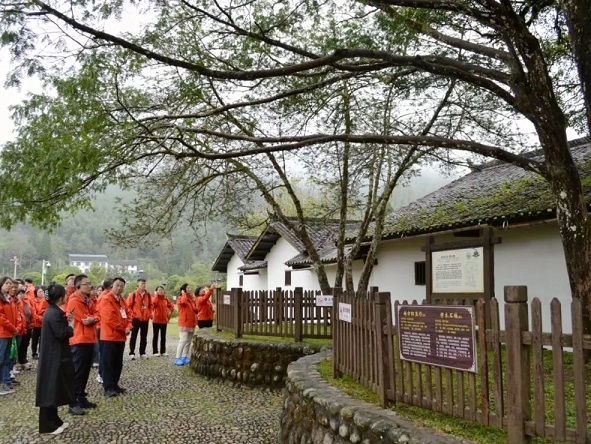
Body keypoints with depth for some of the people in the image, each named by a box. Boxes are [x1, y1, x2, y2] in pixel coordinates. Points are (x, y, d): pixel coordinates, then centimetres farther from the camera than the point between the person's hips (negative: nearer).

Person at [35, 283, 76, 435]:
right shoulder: (54, 313, -20)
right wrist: (71, 325, -9)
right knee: (50, 390, -2)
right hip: (54, 357, -10)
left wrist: (66, 321, 4)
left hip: (53, 356, 10)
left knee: (53, 389, 16)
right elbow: (61, 333, -24)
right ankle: (47, 425, 6)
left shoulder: (52, 311, 11)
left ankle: (53, 421, 24)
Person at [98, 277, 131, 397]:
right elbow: (109, 319, -21)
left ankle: (114, 384, 23)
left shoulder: (121, 300, 14)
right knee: (108, 363, -3)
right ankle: (108, 388, 1)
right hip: (109, 337, -9)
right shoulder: (106, 299, -14)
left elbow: (128, 315, 15)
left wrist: (128, 327, -5)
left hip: (121, 337, 9)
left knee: (118, 363, 13)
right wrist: (123, 329, -14)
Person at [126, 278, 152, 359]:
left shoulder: (148, 294, 6)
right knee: (133, 336, 3)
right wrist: (132, 314, -12)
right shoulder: (133, 294, -8)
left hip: (145, 319, 4)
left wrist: (150, 313, 4)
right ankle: (132, 353, 9)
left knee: (144, 337, 9)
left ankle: (142, 353, 18)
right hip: (136, 318, -4)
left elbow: (150, 305, 15)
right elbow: (128, 306, -7)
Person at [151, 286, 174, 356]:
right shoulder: (154, 298, -6)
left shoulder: (165, 299, 6)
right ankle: (155, 351, 8)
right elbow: (154, 302, -31)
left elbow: (171, 306, 18)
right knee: (155, 336, 3)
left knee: (163, 336, 9)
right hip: (156, 320, -4)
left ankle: (163, 351, 15)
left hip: (164, 320, 4)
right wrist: (156, 295, -22)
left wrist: (169, 312, 5)